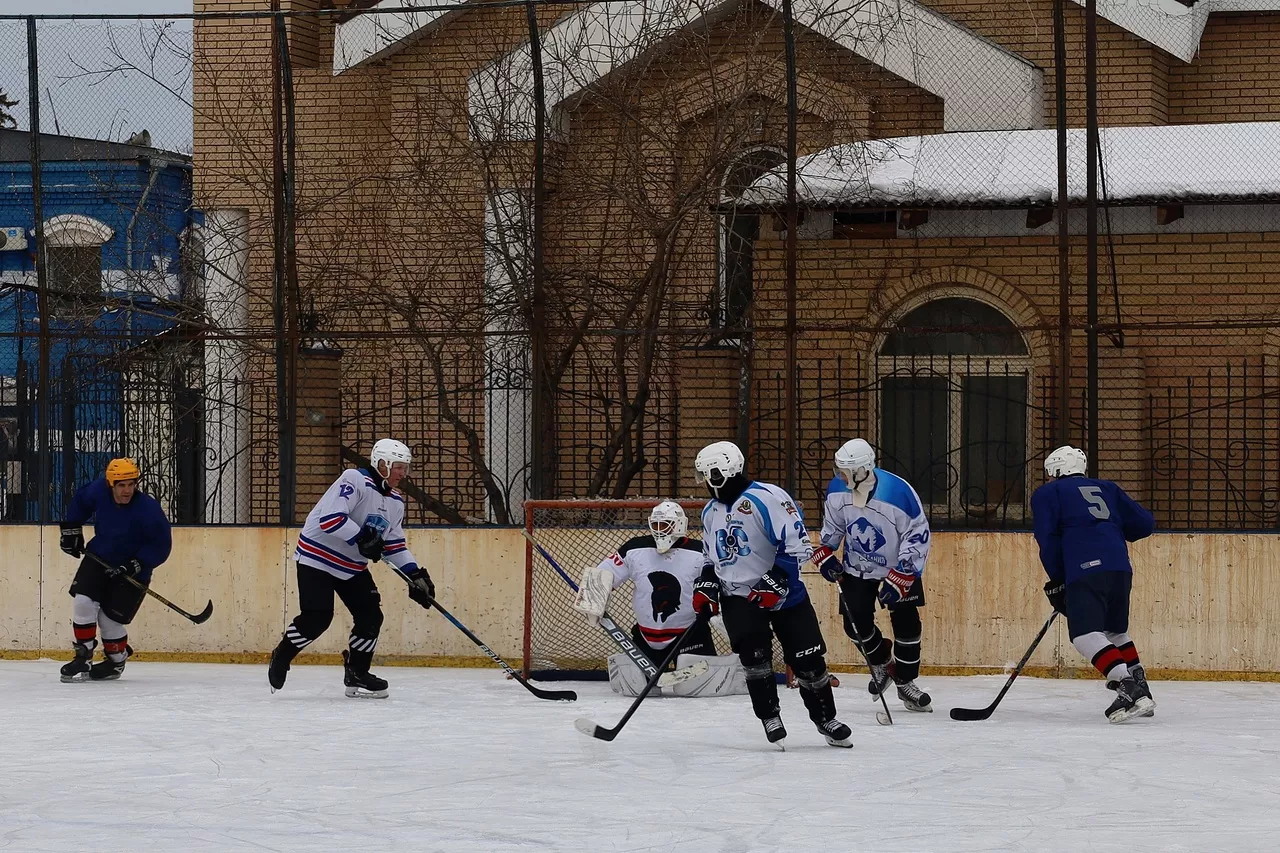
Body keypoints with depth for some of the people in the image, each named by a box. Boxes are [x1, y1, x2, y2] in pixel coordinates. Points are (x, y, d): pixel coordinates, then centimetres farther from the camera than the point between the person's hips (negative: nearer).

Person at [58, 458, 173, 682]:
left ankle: (116, 660, 22)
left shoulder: (148, 509, -27)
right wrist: (71, 529, 9)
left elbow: (161, 545, -20)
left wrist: (137, 565, -27)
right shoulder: (99, 490, -15)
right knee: (83, 602, -13)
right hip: (99, 559, 4)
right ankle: (82, 658, 1)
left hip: (132, 570, -4)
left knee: (109, 618, -6)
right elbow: (80, 502, 10)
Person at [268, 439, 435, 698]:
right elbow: (330, 517, -30)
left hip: (352, 566, 8)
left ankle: (356, 674, 11)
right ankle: (280, 659, 5)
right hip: (318, 557, -8)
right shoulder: (355, 481, -20)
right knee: (317, 618, -16)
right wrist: (362, 539, -31)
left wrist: (416, 575, 3)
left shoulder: (396, 503, 8)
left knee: (371, 616, -1)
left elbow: (394, 545, 14)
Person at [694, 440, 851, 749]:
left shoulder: (766, 498, -18)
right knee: (754, 654, -19)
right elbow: (712, 559, 22)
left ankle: (826, 720, 18)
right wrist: (706, 587, 5)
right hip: (738, 597, 5)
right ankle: (770, 717, -9)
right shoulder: (711, 512, 9)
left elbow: (797, 544, -21)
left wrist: (775, 582, -25)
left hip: (782, 593, -5)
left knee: (808, 661, 0)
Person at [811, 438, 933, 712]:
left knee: (906, 624, -7)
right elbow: (832, 523, 7)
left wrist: (901, 577, -25)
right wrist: (825, 553, -1)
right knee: (856, 623, -6)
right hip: (858, 568, 4)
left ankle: (905, 683, 10)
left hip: (899, 567, -4)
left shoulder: (898, 493, -31)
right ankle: (882, 663, 23)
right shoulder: (838, 489, -14)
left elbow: (918, 535, -23)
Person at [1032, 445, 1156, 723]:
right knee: (1116, 631, 24)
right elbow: (1145, 523, 20)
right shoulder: (1106, 488, 26)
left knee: (1085, 634, -11)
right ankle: (1140, 692, 20)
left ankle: (1128, 688, -27)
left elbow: (1048, 541, 2)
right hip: (1121, 569, 6)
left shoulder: (1047, 494, 14)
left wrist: (1057, 581, 10)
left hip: (1086, 572, -6)